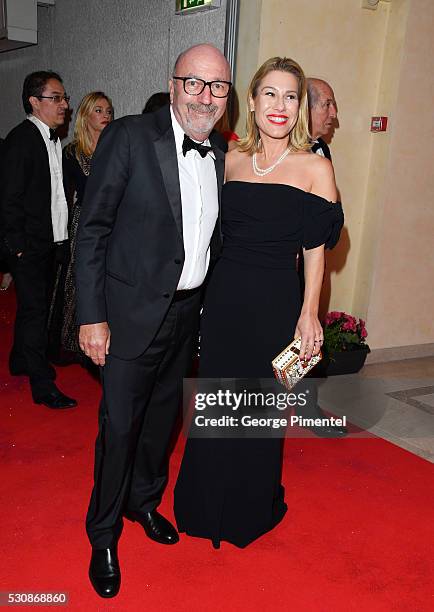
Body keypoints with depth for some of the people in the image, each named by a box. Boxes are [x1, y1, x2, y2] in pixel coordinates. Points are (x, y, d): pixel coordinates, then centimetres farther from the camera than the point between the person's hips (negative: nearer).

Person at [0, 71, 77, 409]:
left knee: (35, 305, 17)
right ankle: (43, 385, 4)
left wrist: (61, 238, 9)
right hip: (29, 244, -8)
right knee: (34, 309, -3)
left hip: (51, 242, 8)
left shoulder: (53, 140, 12)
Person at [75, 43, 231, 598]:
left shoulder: (219, 156, 5)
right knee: (119, 425, 4)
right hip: (134, 312, -5)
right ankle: (103, 535, 28)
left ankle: (145, 501, 45)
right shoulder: (128, 137, -13)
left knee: (162, 416, 20)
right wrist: (92, 316, -16)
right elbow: (92, 230, -13)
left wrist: (208, 303, 10)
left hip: (188, 312, 6)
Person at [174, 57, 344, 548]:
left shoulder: (315, 168, -4)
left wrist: (309, 314, -8)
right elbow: (215, 232, 11)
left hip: (276, 303, -3)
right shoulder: (232, 161, 6)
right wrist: (204, 295, 6)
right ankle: (208, 504, 37)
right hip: (223, 296, 3)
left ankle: (251, 511, 37)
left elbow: (316, 249, -3)